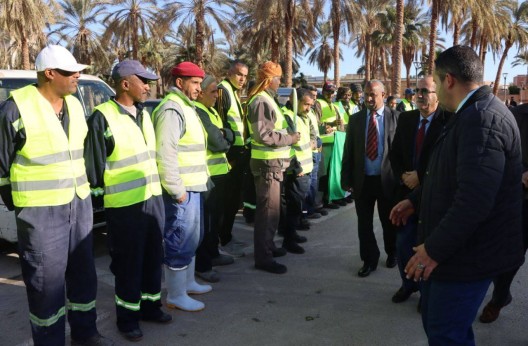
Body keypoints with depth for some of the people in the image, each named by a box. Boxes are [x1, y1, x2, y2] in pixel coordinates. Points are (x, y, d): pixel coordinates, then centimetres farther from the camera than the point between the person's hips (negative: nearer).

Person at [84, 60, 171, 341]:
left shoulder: (143, 114, 12)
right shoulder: (103, 117, -14)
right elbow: (93, 164, -11)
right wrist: (100, 191, -6)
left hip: (153, 197, 7)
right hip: (125, 204, -7)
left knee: (153, 256, 16)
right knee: (128, 262, 5)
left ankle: (150, 305, 33)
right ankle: (127, 317, 21)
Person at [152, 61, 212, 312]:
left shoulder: (186, 107, 17)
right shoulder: (172, 109, -15)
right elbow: (165, 153, -23)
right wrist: (177, 189, -22)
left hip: (193, 186, 11)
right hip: (181, 189, -11)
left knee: (192, 237, 20)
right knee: (180, 241, -3)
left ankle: (188, 282, 35)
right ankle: (176, 296, 8)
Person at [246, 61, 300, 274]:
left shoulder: (267, 99, 16)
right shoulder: (261, 101, -17)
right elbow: (263, 134, -25)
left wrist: (288, 134, 9)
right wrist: (289, 139, -16)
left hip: (272, 162, 10)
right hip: (267, 163, -10)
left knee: (270, 208, 19)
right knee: (269, 210, -6)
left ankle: (267, 246, 32)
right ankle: (263, 257, 1)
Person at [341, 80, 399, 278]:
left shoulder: (395, 118, -4)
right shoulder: (355, 120, 5)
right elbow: (348, 151, 5)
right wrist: (346, 179, 1)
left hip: (387, 179, -2)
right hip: (362, 180, 2)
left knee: (389, 221, 14)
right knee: (364, 223, 9)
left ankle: (392, 254, 38)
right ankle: (369, 260, 25)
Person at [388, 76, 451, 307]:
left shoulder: (447, 121, -12)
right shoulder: (405, 119, 4)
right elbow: (394, 153, 8)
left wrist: (420, 176, -17)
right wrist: (403, 176, -7)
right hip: (407, 190, 4)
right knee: (403, 243, 11)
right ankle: (408, 284, 33)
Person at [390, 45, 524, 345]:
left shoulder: (482, 118, -24)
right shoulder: (476, 113, 11)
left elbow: (474, 200, -32)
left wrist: (435, 249, -24)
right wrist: (415, 200, 22)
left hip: (467, 253, -10)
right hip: (455, 247, 10)